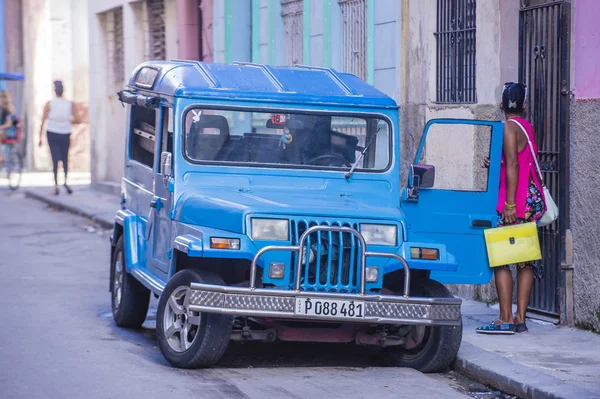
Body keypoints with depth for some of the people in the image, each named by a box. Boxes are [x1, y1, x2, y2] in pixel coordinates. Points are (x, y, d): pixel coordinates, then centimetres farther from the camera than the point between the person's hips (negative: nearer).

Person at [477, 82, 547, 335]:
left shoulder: (509, 126, -9)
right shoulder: (527, 126, 15)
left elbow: (513, 165, -16)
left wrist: (510, 204, -18)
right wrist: (494, 165, 22)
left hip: (517, 200, -8)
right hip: (533, 198, 8)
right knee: (525, 261, 7)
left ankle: (506, 320, -11)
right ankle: (520, 318, 7)